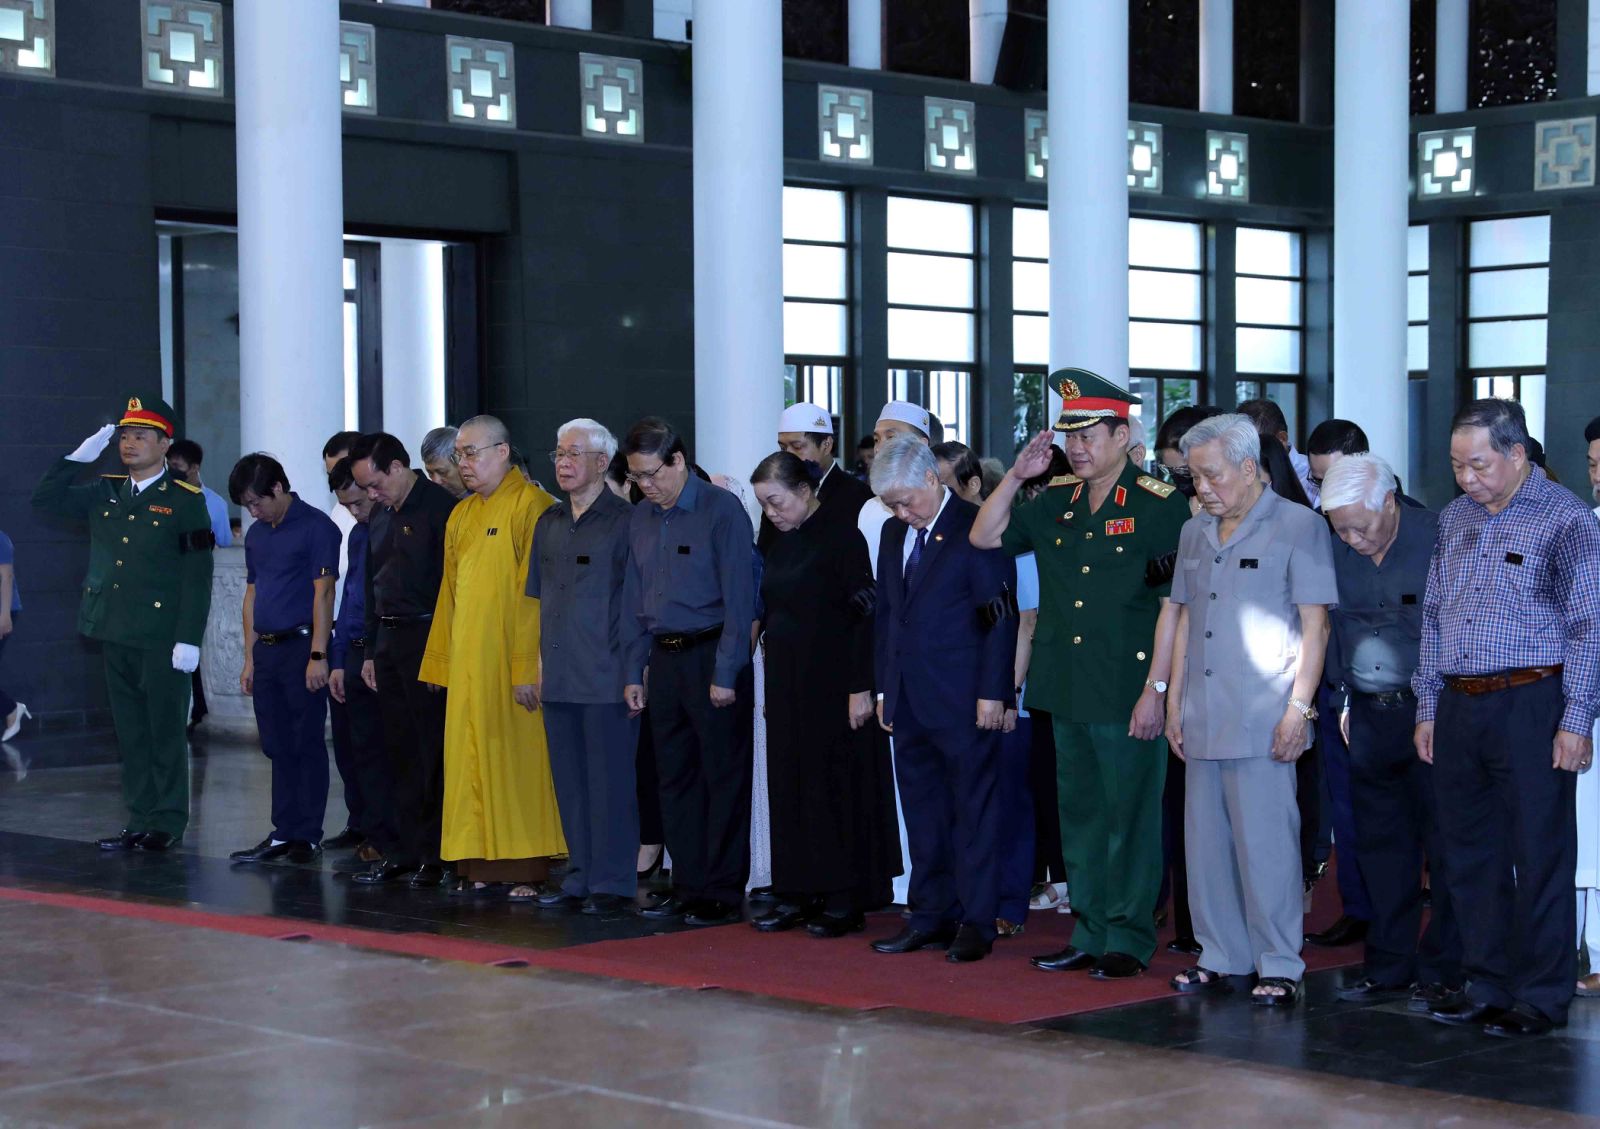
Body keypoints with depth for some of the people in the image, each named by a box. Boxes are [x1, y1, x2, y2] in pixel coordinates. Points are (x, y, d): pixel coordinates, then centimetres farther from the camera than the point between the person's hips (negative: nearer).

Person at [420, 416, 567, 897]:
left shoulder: (531, 506, -9)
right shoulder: (461, 516, 15)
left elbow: (535, 594, -14)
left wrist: (527, 667, -18)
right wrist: (441, 660, 14)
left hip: (511, 662, -7)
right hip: (466, 663, 7)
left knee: (517, 758, -4)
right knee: (470, 758, 6)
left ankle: (525, 870, 0)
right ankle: (481, 867, 10)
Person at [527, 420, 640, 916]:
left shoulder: (624, 520, -5)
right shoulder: (549, 522, 14)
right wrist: (541, 661, 14)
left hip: (607, 676, -6)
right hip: (559, 677, 6)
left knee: (610, 780, -1)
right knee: (570, 782, 9)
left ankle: (613, 882, 5)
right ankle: (581, 877, 17)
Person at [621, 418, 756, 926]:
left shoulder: (722, 510, -9)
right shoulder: (640, 519, 12)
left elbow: (738, 597, -12)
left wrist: (725, 674, -15)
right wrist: (633, 672, 12)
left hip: (709, 654, -7)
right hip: (664, 657, 7)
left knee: (724, 777, -2)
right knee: (675, 778, 10)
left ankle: (723, 892, 4)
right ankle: (687, 887, 18)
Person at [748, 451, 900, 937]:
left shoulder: (840, 536, -11)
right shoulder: (781, 542, 12)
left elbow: (864, 613, -15)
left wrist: (860, 687, -19)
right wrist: (771, 686, 12)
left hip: (832, 683, -8)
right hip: (788, 682, 8)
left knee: (837, 784, -3)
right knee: (790, 784, 8)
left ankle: (845, 900, 2)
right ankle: (799, 893, 14)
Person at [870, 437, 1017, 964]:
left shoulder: (976, 528, -9)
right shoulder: (894, 534, 13)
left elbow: (1000, 616, -11)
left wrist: (992, 693, -15)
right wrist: (884, 688, 14)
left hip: (964, 702, -7)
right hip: (910, 702, 7)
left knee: (974, 812, 0)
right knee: (923, 812, 11)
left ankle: (976, 922, 5)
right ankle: (933, 916, 18)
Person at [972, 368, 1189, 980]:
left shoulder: (1159, 504, -9)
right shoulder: (1057, 501, 11)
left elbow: (1174, 602, -12)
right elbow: (985, 537, 16)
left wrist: (1156, 689, -16)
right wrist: (1015, 478, 2)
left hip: (1128, 694, -7)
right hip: (1068, 690, 7)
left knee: (1130, 817, 1)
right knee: (1080, 815, 13)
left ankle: (1129, 939, 9)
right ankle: (1090, 934, 22)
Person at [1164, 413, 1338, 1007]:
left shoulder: (1299, 526, -3)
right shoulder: (1195, 533, 16)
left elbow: (1315, 623, -6)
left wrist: (1298, 707, -12)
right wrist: (1174, 703, 14)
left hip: (1263, 720, -6)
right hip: (1203, 716, 6)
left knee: (1265, 842, -6)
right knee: (1206, 839, 8)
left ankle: (1279, 966, 1)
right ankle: (1220, 956, 17)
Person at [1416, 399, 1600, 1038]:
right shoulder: (1455, 519, 14)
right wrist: (1427, 708, 15)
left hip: (1531, 705, -6)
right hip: (1458, 706, 6)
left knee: (1540, 858, -2)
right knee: (1470, 853, 10)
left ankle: (1541, 997, 5)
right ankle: (1486, 985, 20)